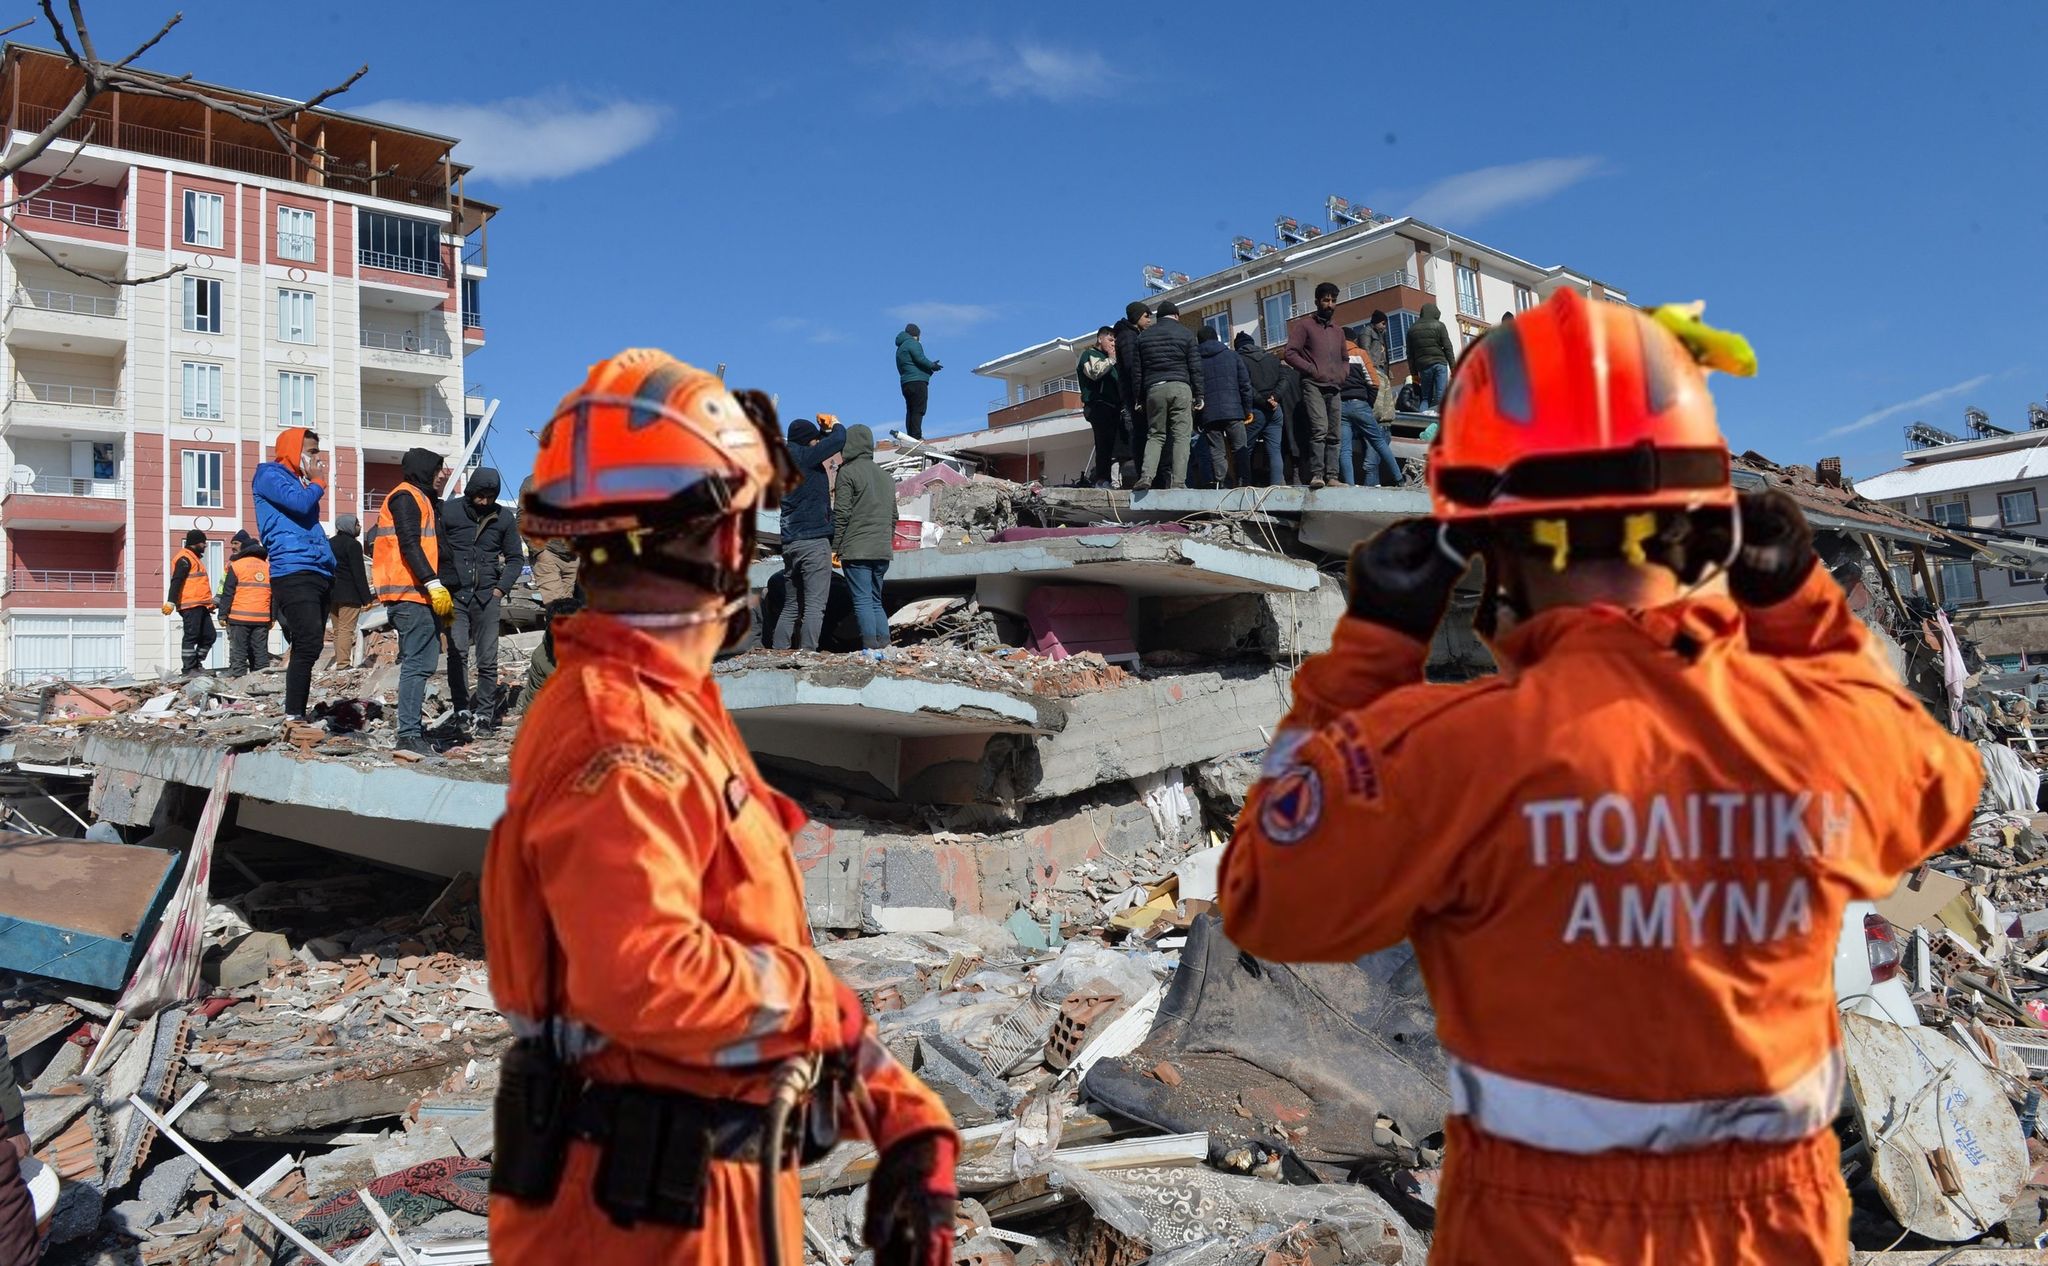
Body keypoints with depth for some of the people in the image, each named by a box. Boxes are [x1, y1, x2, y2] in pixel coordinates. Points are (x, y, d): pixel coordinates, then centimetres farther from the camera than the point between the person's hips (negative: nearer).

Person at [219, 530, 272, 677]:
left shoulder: (236, 565, 0)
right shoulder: (268, 566, 12)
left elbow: (228, 592, -3)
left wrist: (223, 615, 1)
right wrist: (272, 617, 17)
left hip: (239, 618, -3)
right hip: (262, 619, 3)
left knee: (238, 654, -2)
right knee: (260, 653, 5)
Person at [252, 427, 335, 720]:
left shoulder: (301, 482, 26)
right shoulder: (270, 475, 2)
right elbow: (300, 503, -14)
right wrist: (319, 482, 0)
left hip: (318, 574, 9)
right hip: (294, 573, -9)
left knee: (307, 649, 7)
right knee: (308, 647, -18)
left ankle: (298, 715, 9)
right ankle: (293, 717, -18)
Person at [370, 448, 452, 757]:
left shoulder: (423, 499, 26)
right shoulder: (406, 497, -5)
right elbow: (409, 546, -17)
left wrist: (440, 594, 24)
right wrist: (434, 585, -23)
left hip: (421, 595, 10)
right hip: (411, 595, -10)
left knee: (422, 662, 11)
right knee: (419, 663, -13)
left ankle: (412, 729, 16)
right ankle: (409, 735, -15)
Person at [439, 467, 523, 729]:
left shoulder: (503, 518, 7)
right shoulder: (448, 511, 1)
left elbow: (515, 558, 14)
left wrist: (501, 588, 2)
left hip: (487, 596, 2)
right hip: (454, 595, -2)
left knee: (488, 659, 2)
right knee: (458, 653, -9)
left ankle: (485, 714, 9)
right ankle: (462, 710, -5)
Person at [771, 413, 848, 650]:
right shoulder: (804, 457, -7)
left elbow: (818, 448, 35)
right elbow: (838, 440, -15)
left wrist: (825, 428, 22)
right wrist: (836, 425, 6)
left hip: (789, 542, 8)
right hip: (814, 540, -8)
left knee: (793, 605, 13)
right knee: (814, 605, -9)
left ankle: (777, 651, 8)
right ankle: (807, 653, -16)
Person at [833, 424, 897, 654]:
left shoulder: (848, 472, -4)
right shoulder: (886, 476, 18)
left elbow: (841, 514, -9)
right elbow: (893, 516, 20)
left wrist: (835, 548, -5)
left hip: (856, 550, -7)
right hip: (882, 551, 7)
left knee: (862, 601, -6)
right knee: (876, 601, 12)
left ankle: (871, 647, -10)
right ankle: (883, 645, 5)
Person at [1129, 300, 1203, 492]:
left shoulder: (1143, 335, 14)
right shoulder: (1185, 333, 8)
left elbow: (1136, 370, 12)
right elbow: (1195, 367, 4)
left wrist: (1139, 398, 16)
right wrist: (1198, 396, 7)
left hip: (1154, 389, 2)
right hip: (1180, 388, -2)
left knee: (1155, 435, 7)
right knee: (1181, 435, -1)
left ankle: (1146, 476, -12)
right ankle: (1178, 482, -8)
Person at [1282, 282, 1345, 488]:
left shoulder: (1339, 331, 24)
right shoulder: (1304, 326, 6)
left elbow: (1344, 359, 35)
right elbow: (1289, 353, -3)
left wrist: (1342, 375, 13)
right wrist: (1312, 369, -12)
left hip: (1334, 388, 6)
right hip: (1313, 386, -6)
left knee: (1334, 434, 2)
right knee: (1320, 428, -21)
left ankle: (1332, 476, 4)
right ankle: (1316, 474, -25)